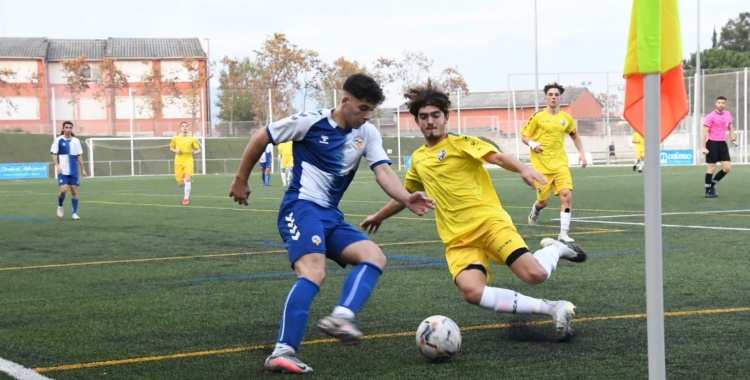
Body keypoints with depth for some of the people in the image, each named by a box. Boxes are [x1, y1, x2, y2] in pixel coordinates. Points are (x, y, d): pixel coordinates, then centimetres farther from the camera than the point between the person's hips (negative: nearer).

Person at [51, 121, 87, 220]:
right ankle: (60, 206, 16)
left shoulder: (76, 141, 8)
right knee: (63, 190, -13)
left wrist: (83, 169, 9)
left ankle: (75, 213, 7)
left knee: (74, 190, 1)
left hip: (73, 171, 3)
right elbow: (54, 154, -1)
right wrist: (57, 166, -16)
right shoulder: (58, 140, -2)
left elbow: (79, 156, 12)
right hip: (63, 171, -3)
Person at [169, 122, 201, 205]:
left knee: (188, 179, -19)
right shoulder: (175, 138, 1)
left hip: (188, 161, -1)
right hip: (178, 162, 1)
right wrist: (176, 151, -6)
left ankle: (186, 198, -5)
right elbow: (171, 148, 15)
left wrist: (195, 152, -15)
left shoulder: (192, 139, 0)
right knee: (180, 183, 0)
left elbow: (198, 149, 7)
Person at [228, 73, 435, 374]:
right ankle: (282, 353, -35)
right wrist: (241, 180, 9)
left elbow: (383, 172, -6)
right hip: (301, 207, -7)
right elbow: (260, 139, 3)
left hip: (331, 216, 8)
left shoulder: (368, 134, 8)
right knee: (314, 272, -28)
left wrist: (406, 199, -25)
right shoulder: (310, 122, -7)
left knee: (375, 257, -8)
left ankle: (340, 318, -24)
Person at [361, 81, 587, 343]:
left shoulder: (461, 143, 3)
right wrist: (378, 216, 50)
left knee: (535, 275, -25)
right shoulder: (418, 159, 19)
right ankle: (551, 308, -18)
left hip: (489, 221, -4)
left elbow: (497, 157, -14)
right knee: (472, 292, -28)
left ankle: (555, 249, 14)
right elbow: (405, 195, 38)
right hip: (457, 240, 4)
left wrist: (523, 169, -35)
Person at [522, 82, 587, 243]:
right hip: (541, 166, -2)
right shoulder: (537, 117, -4)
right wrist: (532, 144, -19)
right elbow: (524, 136, 2)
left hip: (560, 164, 2)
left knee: (566, 195, -17)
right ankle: (535, 210, 44)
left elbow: (574, 135, 22)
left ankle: (563, 233, -10)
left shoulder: (566, 118, 5)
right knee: (543, 201, 4)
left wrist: (581, 153, 12)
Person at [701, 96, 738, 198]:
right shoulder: (710, 116, -10)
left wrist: (733, 139, 7)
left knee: (727, 168, 0)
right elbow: (704, 132, -11)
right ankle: (708, 191, 8)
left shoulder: (728, 114, 8)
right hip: (712, 144, -6)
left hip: (723, 144, 6)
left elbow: (730, 128, 22)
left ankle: (712, 184, 18)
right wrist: (703, 147, -18)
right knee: (711, 168, -2)